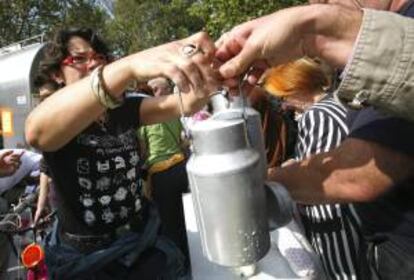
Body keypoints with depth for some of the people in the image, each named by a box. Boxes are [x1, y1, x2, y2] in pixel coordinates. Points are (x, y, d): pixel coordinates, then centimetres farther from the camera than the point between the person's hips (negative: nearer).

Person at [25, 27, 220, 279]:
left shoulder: (126, 110, -1)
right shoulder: (56, 121, -13)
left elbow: (184, 104, -17)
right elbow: (37, 131, -39)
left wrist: (203, 72, -41)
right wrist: (129, 66, -53)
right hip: (85, 258, -3)